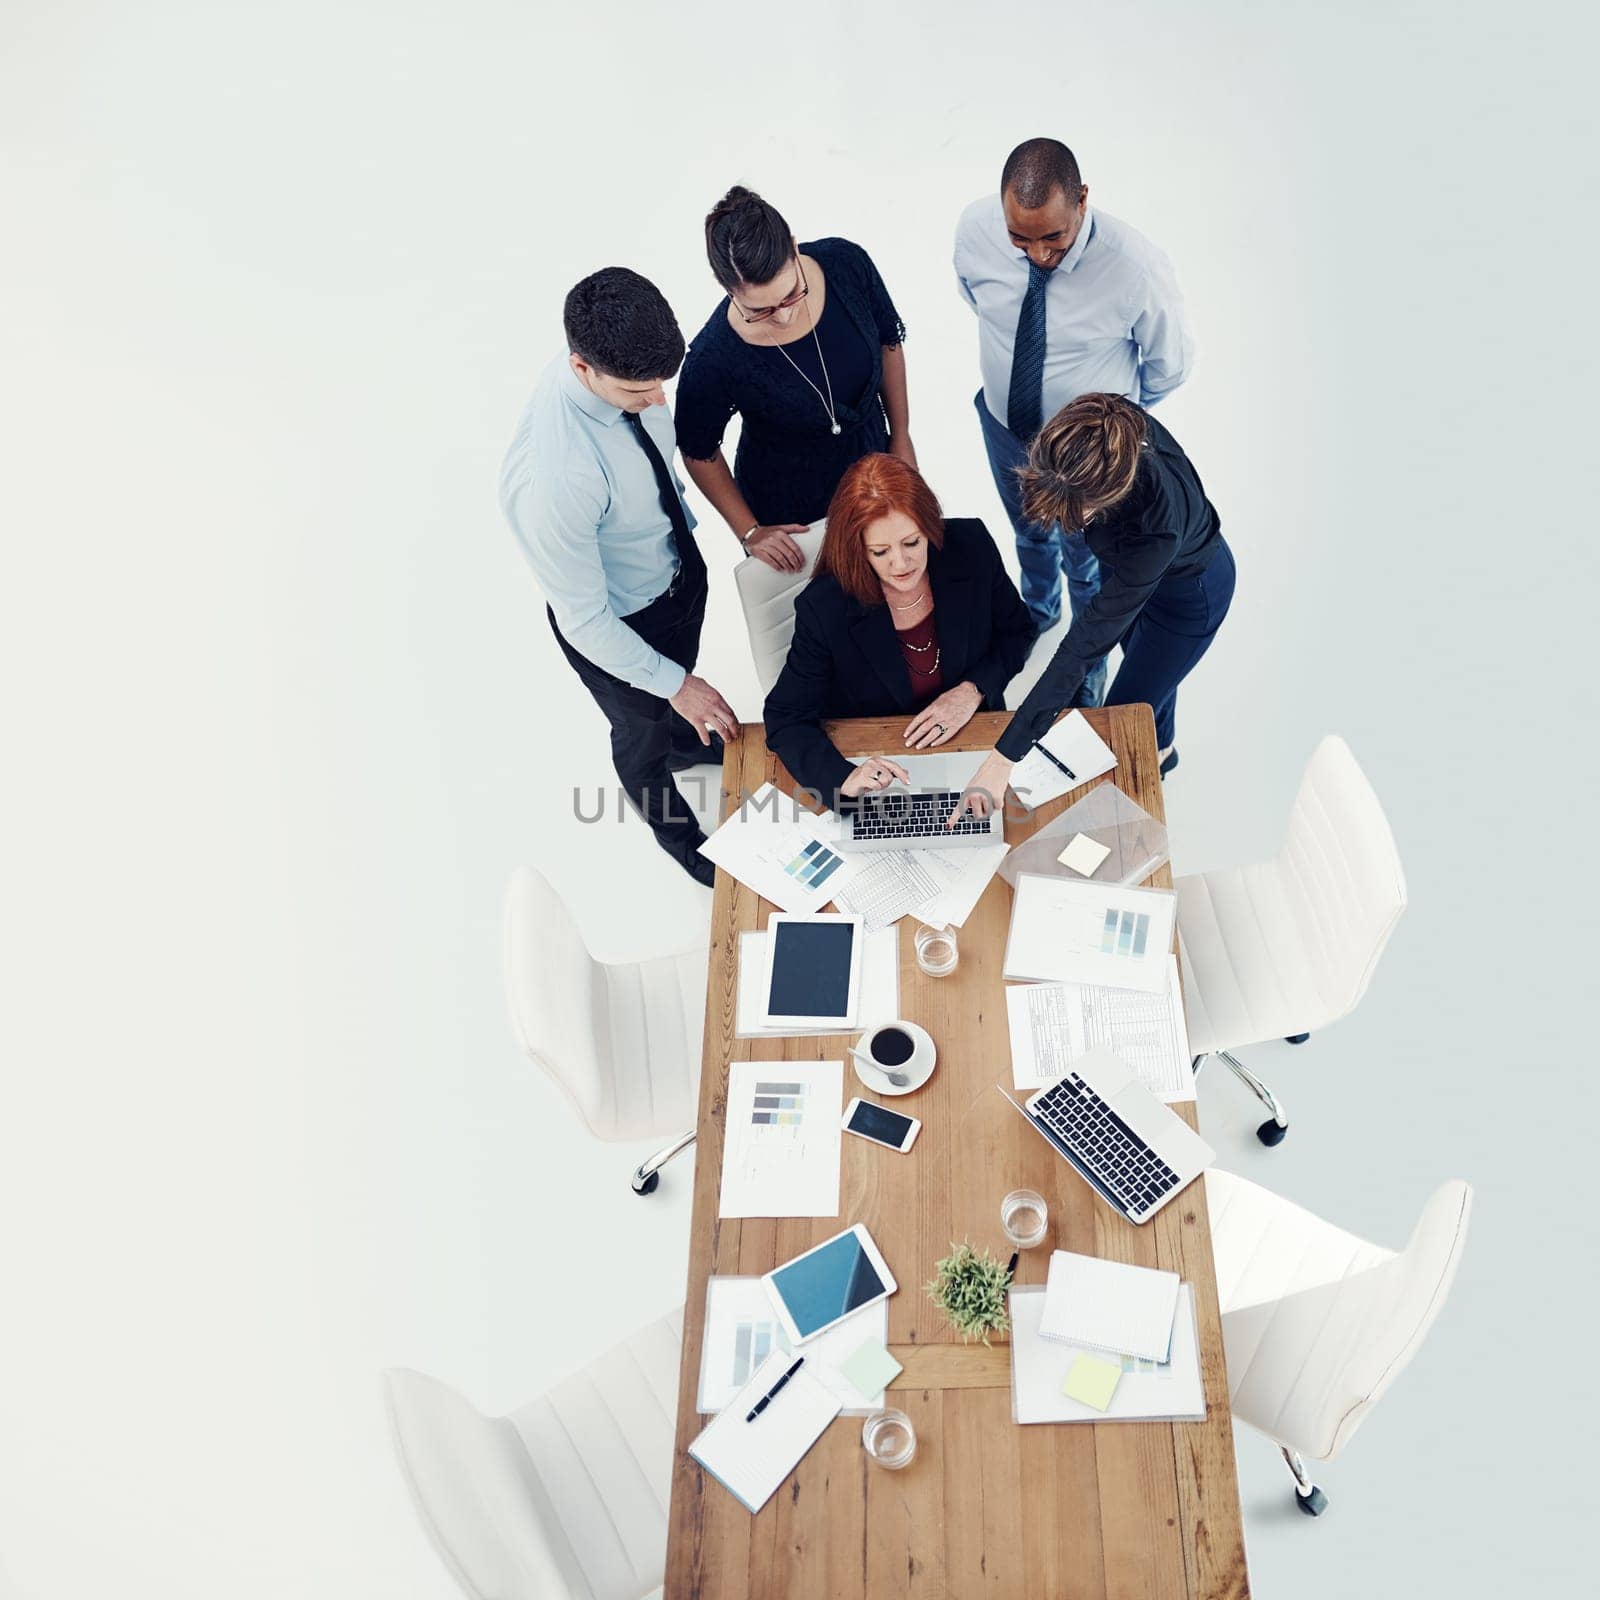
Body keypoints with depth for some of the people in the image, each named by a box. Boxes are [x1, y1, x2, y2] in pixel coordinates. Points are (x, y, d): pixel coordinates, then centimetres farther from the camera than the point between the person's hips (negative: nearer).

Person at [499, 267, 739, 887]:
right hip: (621, 624, -5)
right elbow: (583, 620, -30)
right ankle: (679, 835, 56)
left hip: (681, 569, 6)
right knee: (642, 731, 25)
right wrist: (675, 684, -22)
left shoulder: (624, 372, -21)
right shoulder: (553, 479, -43)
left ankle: (688, 742, 71)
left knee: (672, 683, 36)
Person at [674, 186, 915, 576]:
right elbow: (699, 451, -14)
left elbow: (888, 341, -3)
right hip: (788, 516, -4)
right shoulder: (714, 358, -33)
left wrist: (901, 437, 3)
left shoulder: (847, 264, -24)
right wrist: (749, 532, -10)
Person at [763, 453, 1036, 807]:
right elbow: (786, 718, -17)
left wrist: (973, 690, -15)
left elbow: (1018, 631, 4)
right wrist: (844, 778, -35)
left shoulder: (971, 546, -13)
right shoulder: (823, 607, -22)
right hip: (876, 764, -1)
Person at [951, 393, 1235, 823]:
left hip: (1188, 595, -6)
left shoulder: (1155, 526, -49)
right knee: (1146, 666, 31)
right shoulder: (1108, 425, -35)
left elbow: (1085, 644, -46)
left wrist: (1002, 759, -46)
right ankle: (1159, 748, 61)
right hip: (1129, 562, 6)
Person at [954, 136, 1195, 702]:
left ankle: (1088, 671, 53)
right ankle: (1038, 610, 68)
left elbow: (1171, 364, -15)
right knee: (1029, 533, 32)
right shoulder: (975, 228, -25)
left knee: (1086, 565, 22)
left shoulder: (1136, 268, -35)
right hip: (1003, 423, 3)